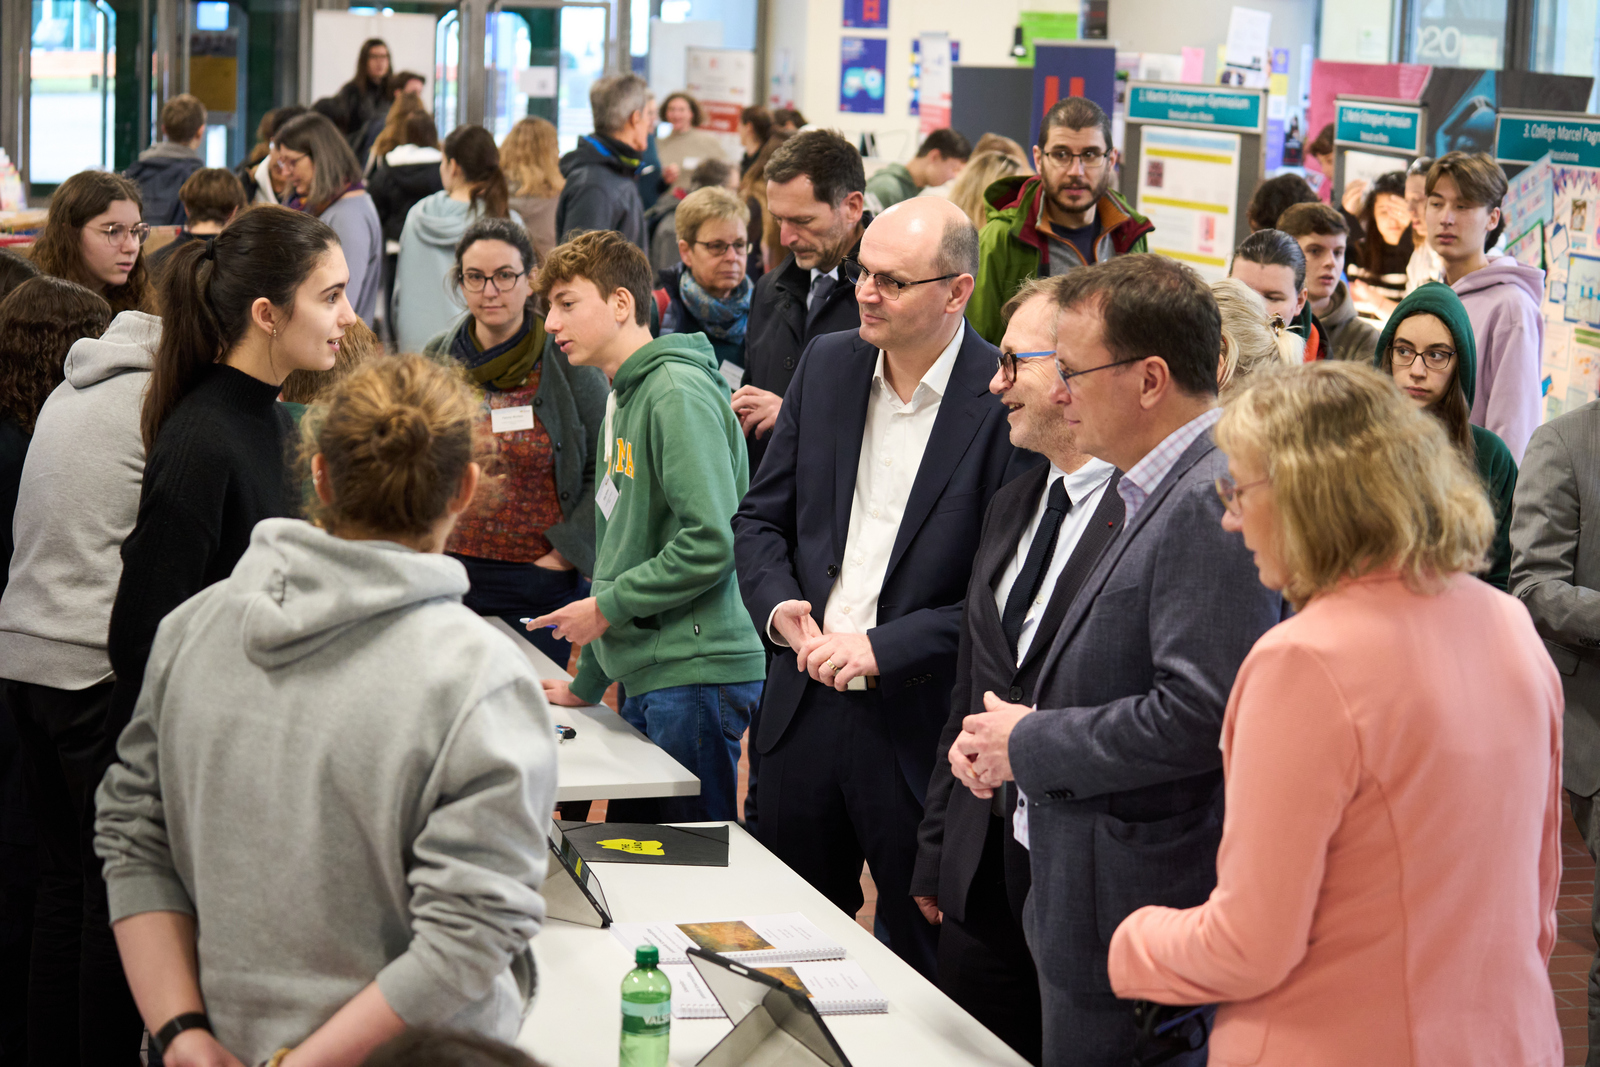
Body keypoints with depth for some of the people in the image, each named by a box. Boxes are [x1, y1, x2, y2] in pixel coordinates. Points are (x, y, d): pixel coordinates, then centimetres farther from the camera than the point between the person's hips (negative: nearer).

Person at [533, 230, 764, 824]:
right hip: (646, 677, 9)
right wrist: (588, 682, 25)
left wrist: (606, 607, -12)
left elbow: (711, 542, -22)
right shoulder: (623, 398, 18)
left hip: (695, 675, -9)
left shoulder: (678, 393, -12)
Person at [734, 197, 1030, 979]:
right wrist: (778, 605, -6)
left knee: (924, 966, 7)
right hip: (804, 704, 5)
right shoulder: (827, 365, 6)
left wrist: (884, 648, -19)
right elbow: (760, 516, 13)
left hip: (919, 726, -5)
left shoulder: (1007, 400, -13)